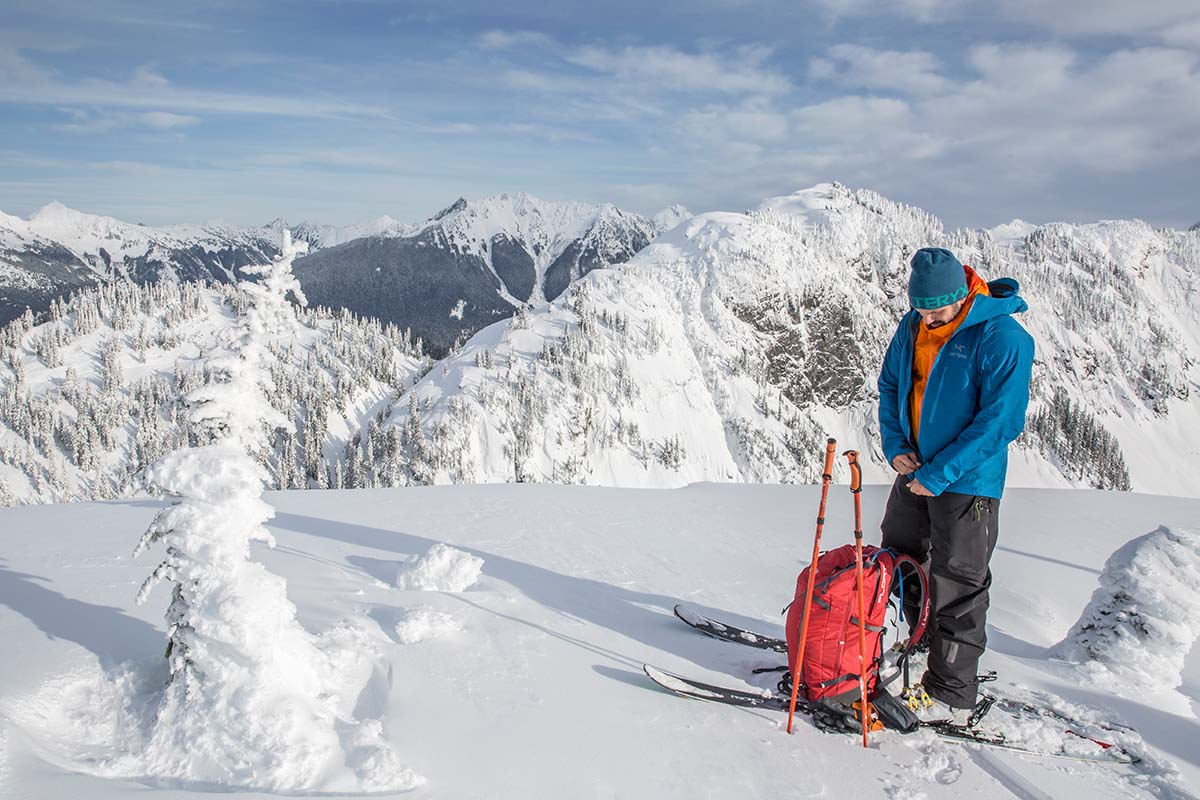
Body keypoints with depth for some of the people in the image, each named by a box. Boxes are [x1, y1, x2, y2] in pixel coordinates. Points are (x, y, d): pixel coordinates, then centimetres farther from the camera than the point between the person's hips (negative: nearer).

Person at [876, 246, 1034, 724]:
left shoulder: (1003, 339, -19)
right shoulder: (912, 329, 1)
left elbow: (999, 422, -21)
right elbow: (890, 386, 13)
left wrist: (938, 474, -22)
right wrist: (895, 445, -2)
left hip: (967, 482, -7)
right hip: (913, 474, 7)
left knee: (956, 587, 0)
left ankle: (952, 695, 13)